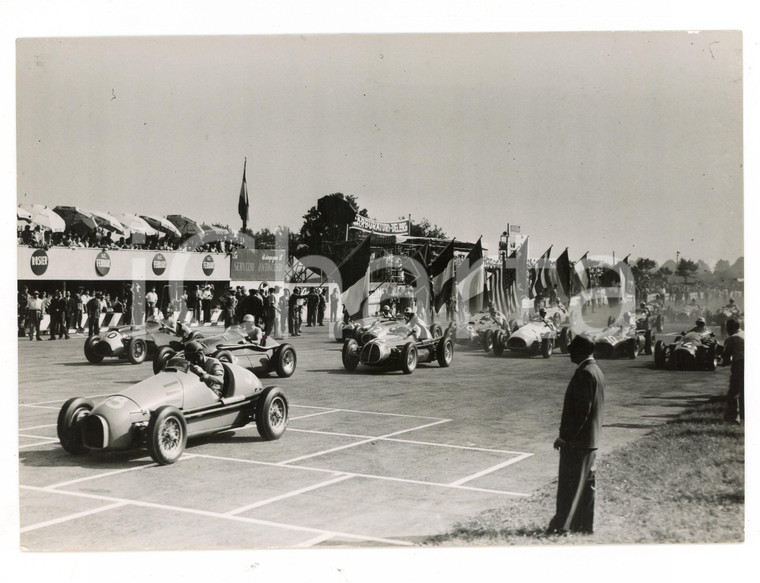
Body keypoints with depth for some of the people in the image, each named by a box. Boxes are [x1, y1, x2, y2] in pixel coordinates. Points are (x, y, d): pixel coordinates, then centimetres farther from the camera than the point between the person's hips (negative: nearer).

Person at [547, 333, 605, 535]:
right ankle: (584, 524, 20)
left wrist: (564, 436, -18)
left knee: (570, 484, -2)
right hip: (591, 438, 10)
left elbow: (581, 410, -23)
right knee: (586, 482, 13)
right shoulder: (596, 371, 11)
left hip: (577, 440, -10)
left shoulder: (585, 373, -20)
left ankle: (562, 524, 5)